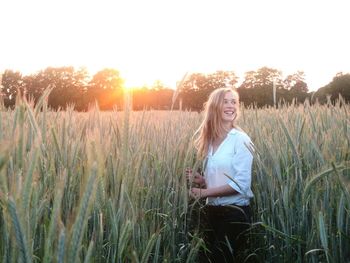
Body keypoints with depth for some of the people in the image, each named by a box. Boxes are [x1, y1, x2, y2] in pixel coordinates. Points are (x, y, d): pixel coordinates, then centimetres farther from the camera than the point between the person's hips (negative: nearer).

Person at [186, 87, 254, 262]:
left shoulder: (240, 139, -11)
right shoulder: (209, 141, 8)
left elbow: (241, 183, -16)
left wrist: (205, 192, -15)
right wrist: (201, 181, -5)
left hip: (234, 212, -6)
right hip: (211, 211, 6)